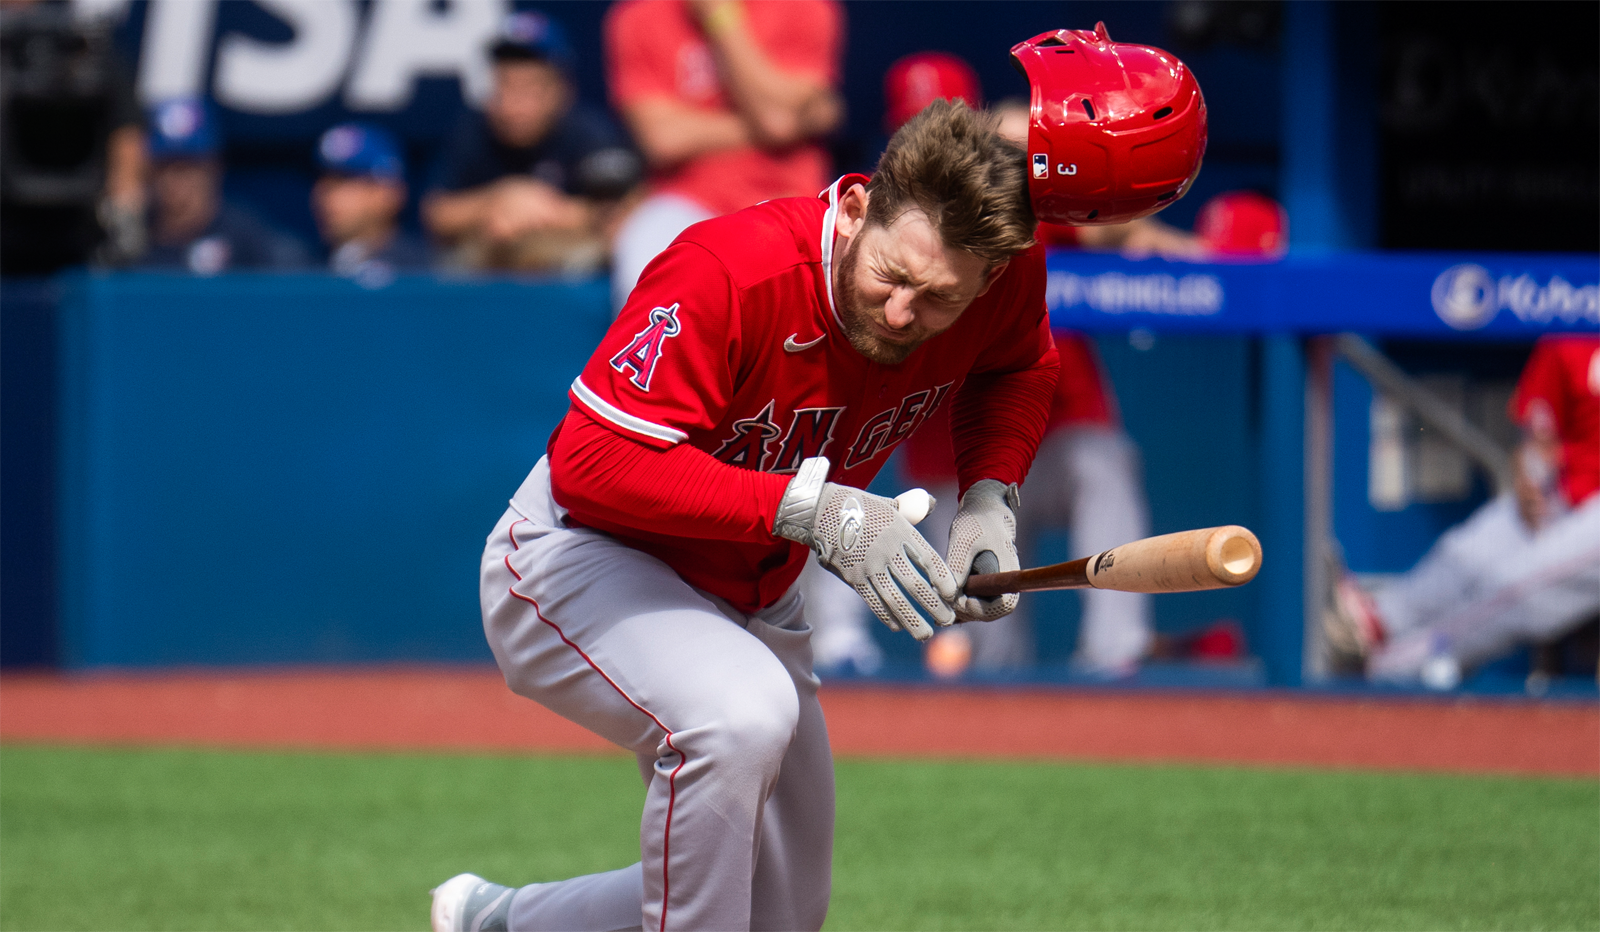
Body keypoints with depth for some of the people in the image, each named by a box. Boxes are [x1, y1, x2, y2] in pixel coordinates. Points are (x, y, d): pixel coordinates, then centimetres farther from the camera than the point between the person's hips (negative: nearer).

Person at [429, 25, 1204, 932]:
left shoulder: (1005, 269, -17)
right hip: (582, 558, -7)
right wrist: (811, 508, -41)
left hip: (749, 600, 7)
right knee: (741, 714, -38)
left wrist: (989, 499, -12)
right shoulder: (728, 275, -35)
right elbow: (591, 461, -36)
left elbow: (1016, 370, 8)